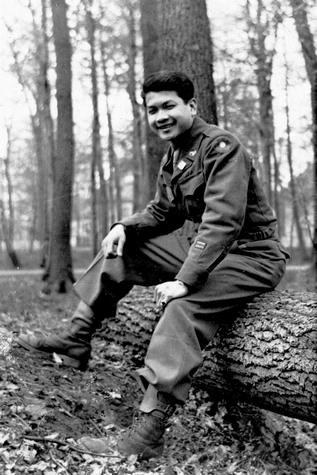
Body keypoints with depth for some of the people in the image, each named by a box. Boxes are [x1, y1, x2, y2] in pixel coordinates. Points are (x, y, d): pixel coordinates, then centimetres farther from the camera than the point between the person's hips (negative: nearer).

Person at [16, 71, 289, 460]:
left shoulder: (221, 148, -17)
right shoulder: (173, 157, 12)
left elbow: (223, 221, -28)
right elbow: (161, 214, 19)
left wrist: (185, 280, -33)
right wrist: (124, 226, -3)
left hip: (250, 256, -9)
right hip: (201, 248, 9)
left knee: (183, 307, -34)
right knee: (120, 249, 3)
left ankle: (147, 436, -37)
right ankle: (74, 343, 2)